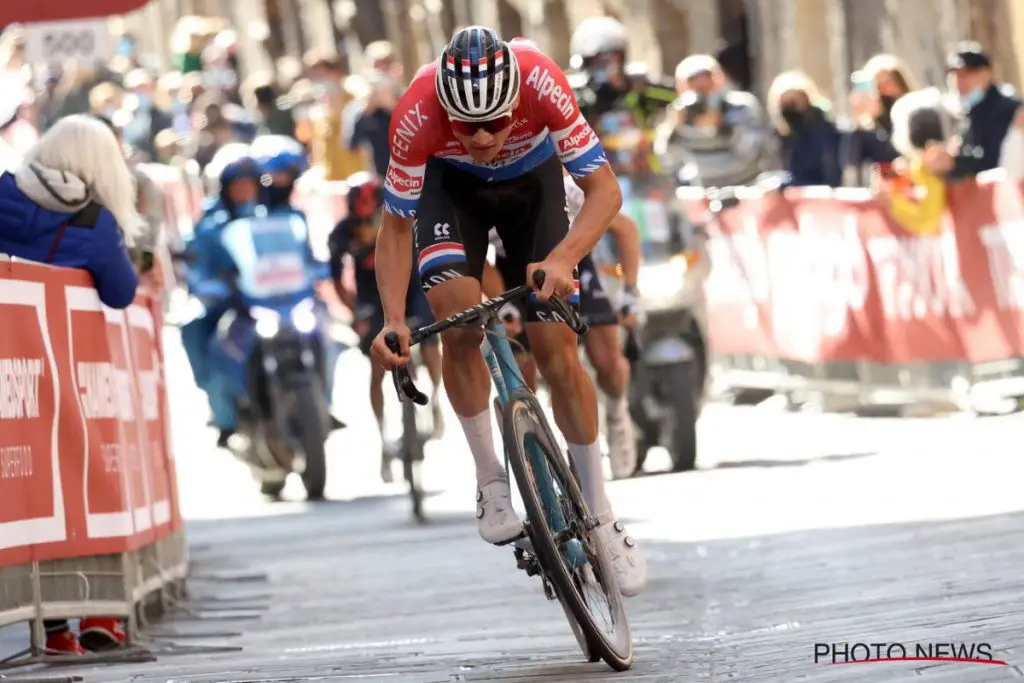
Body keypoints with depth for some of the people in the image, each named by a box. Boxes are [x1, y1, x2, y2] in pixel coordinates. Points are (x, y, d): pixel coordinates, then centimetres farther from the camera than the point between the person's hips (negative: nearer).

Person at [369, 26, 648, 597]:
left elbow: (604, 188, -33)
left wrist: (562, 260, -50)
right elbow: (397, 224, -24)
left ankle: (602, 516, 6)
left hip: (532, 180, 0)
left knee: (555, 347, -7)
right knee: (458, 317, -26)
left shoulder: (541, 83, -39)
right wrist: (394, 321, -37)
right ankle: (492, 479, -7)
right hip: (451, 185, 0)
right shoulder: (418, 115, -37)